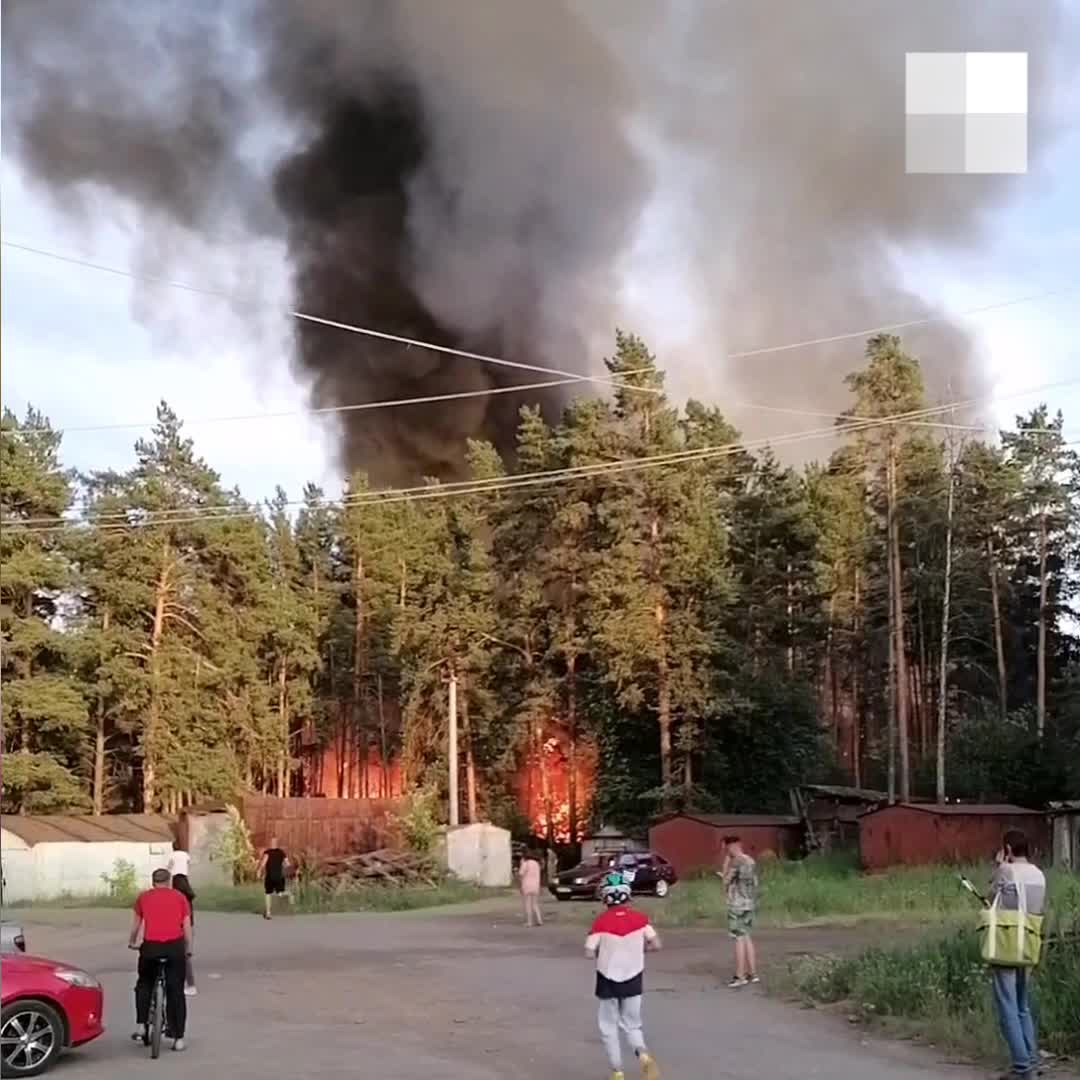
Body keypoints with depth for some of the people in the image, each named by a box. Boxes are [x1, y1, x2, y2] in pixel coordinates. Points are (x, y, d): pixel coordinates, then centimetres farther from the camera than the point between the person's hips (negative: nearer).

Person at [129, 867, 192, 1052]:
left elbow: (135, 925, 20)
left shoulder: (144, 897, 14)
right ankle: (178, 1038, 7)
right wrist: (188, 949, 22)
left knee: (144, 985, 25)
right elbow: (187, 927, 10)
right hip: (175, 946, 0)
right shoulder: (179, 897, 13)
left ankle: (140, 1025, 16)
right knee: (176, 992, 8)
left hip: (150, 946, 0)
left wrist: (132, 943, 37)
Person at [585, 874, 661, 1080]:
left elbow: (589, 952, -16)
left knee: (609, 1027, 13)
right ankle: (643, 1054, -12)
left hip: (608, 980, -2)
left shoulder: (601, 922, -14)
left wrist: (603, 949, 4)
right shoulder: (639, 918, -6)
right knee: (631, 1025, 15)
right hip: (633, 979, 2)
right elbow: (656, 944, -7)